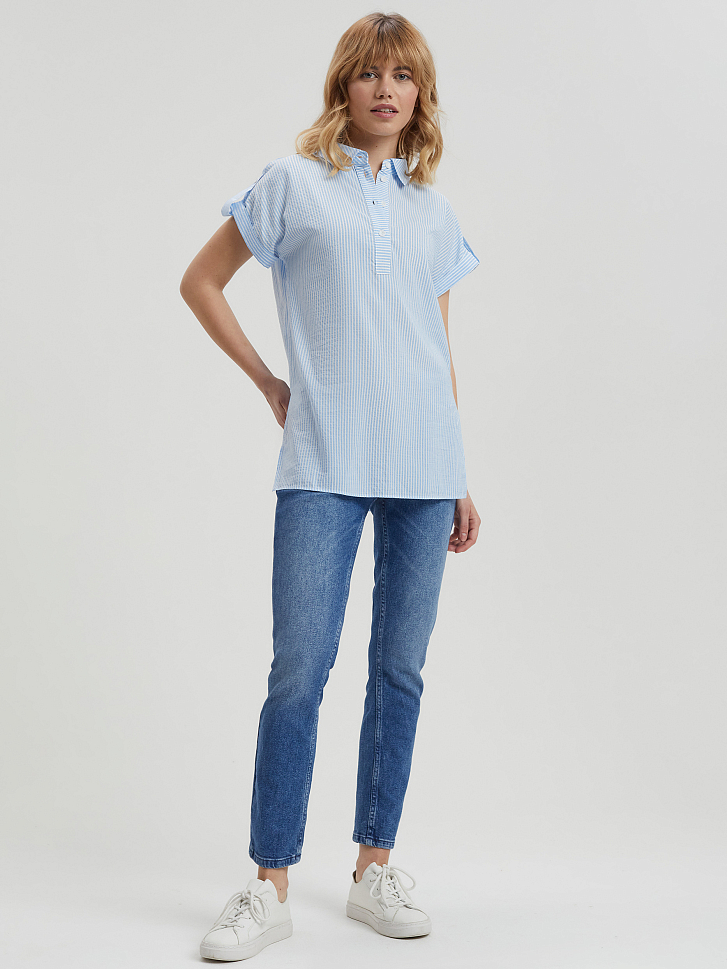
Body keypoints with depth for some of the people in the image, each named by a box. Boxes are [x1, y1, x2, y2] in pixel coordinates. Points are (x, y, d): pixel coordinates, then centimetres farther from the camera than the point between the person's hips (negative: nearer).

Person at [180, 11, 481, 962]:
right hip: (324, 465, -3)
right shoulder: (293, 182, 6)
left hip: (424, 468, 4)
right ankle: (271, 888, 6)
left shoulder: (435, 211, 16)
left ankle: (374, 868, 21)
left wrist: (461, 482, 13)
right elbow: (200, 282, 11)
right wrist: (268, 382, 5)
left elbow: (442, 352, 17)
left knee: (401, 671, 7)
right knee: (300, 670, -7)